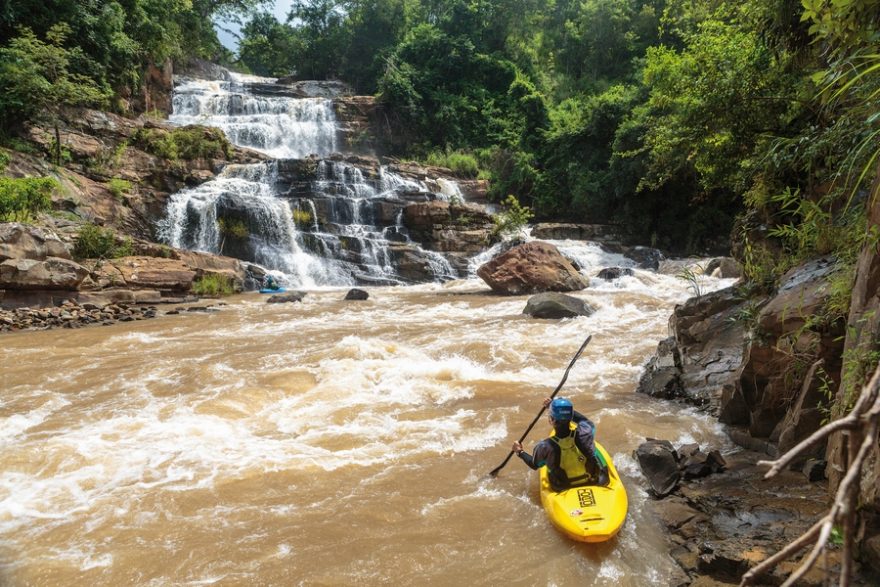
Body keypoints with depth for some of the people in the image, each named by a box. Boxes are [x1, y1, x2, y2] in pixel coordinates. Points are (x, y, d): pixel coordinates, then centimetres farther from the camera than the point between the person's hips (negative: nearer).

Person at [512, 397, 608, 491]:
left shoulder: (545, 447, -32)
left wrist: (520, 452, 10)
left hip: (563, 488, 0)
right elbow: (584, 420, -4)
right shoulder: (585, 432, -31)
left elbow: (534, 465, -9)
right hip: (594, 482, 0)